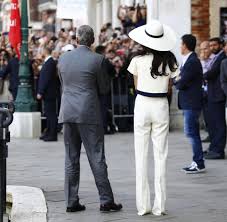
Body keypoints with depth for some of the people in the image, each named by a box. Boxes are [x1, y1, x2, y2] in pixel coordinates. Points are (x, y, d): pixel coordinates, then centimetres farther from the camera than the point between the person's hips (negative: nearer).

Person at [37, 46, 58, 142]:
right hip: (47, 93, 10)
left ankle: (53, 135, -4)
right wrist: (40, 91, 16)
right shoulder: (48, 62, 14)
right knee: (49, 113, 14)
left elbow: (46, 78, -20)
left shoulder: (50, 62, -16)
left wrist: (40, 92, -19)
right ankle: (48, 133, 20)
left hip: (49, 93, -10)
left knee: (51, 113, -6)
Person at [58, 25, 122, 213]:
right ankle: (106, 200, 2)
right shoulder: (97, 59, -8)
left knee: (71, 159, 8)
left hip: (68, 113, 4)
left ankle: (72, 202, 9)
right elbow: (104, 88, 0)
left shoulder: (63, 59, 5)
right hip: (89, 114, -4)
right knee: (97, 158, 0)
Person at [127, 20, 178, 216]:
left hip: (142, 106, -1)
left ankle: (143, 205, 5)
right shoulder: (169, 60, -3)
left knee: (141, 156, 5)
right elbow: (168, 87, 3)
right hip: (161, 106, 1)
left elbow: (136, 86, 5)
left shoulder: (138, 60, -7)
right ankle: (160, 205, 4)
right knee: (161, 156, 5)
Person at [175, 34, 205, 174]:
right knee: (193, 133, 14)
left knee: (191, 132, -8)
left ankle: (199, 164, -4)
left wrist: (175, 83, 0)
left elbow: (182, 83, -20)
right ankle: (198, 162, 21)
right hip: (189, 102, 10)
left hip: (191, 103, -10)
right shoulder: (189, 60, 13)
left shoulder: (192, 62, -18)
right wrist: (179, 82, -5)